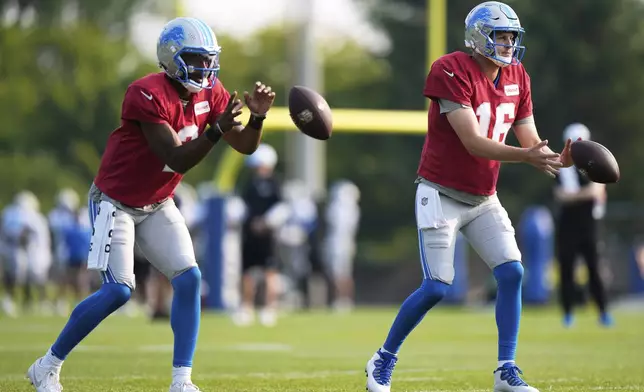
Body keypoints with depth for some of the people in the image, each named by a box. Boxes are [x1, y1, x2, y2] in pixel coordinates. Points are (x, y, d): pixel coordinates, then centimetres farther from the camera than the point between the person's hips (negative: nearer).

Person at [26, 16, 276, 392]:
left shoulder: (210, 94, -3)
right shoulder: (149, 95, -27)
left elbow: (245, 146, -2)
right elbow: (178, 160, -31)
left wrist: (258, 116, -22)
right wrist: (218, 129, -42)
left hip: (157, 205, 7)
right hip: (116, 201, -7)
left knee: (190, 279, -8)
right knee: (119, 290, -15)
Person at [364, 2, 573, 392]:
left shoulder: (517, 78, 3)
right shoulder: (452, 71, -20)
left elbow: (530, 141, 4)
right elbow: (473, 143, -27)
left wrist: (555, 159, -18)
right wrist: (528, 155, -35)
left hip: (483, 199, 7)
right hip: (442, 195, -7)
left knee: (512, 273, -7)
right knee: (437, 287, -10)